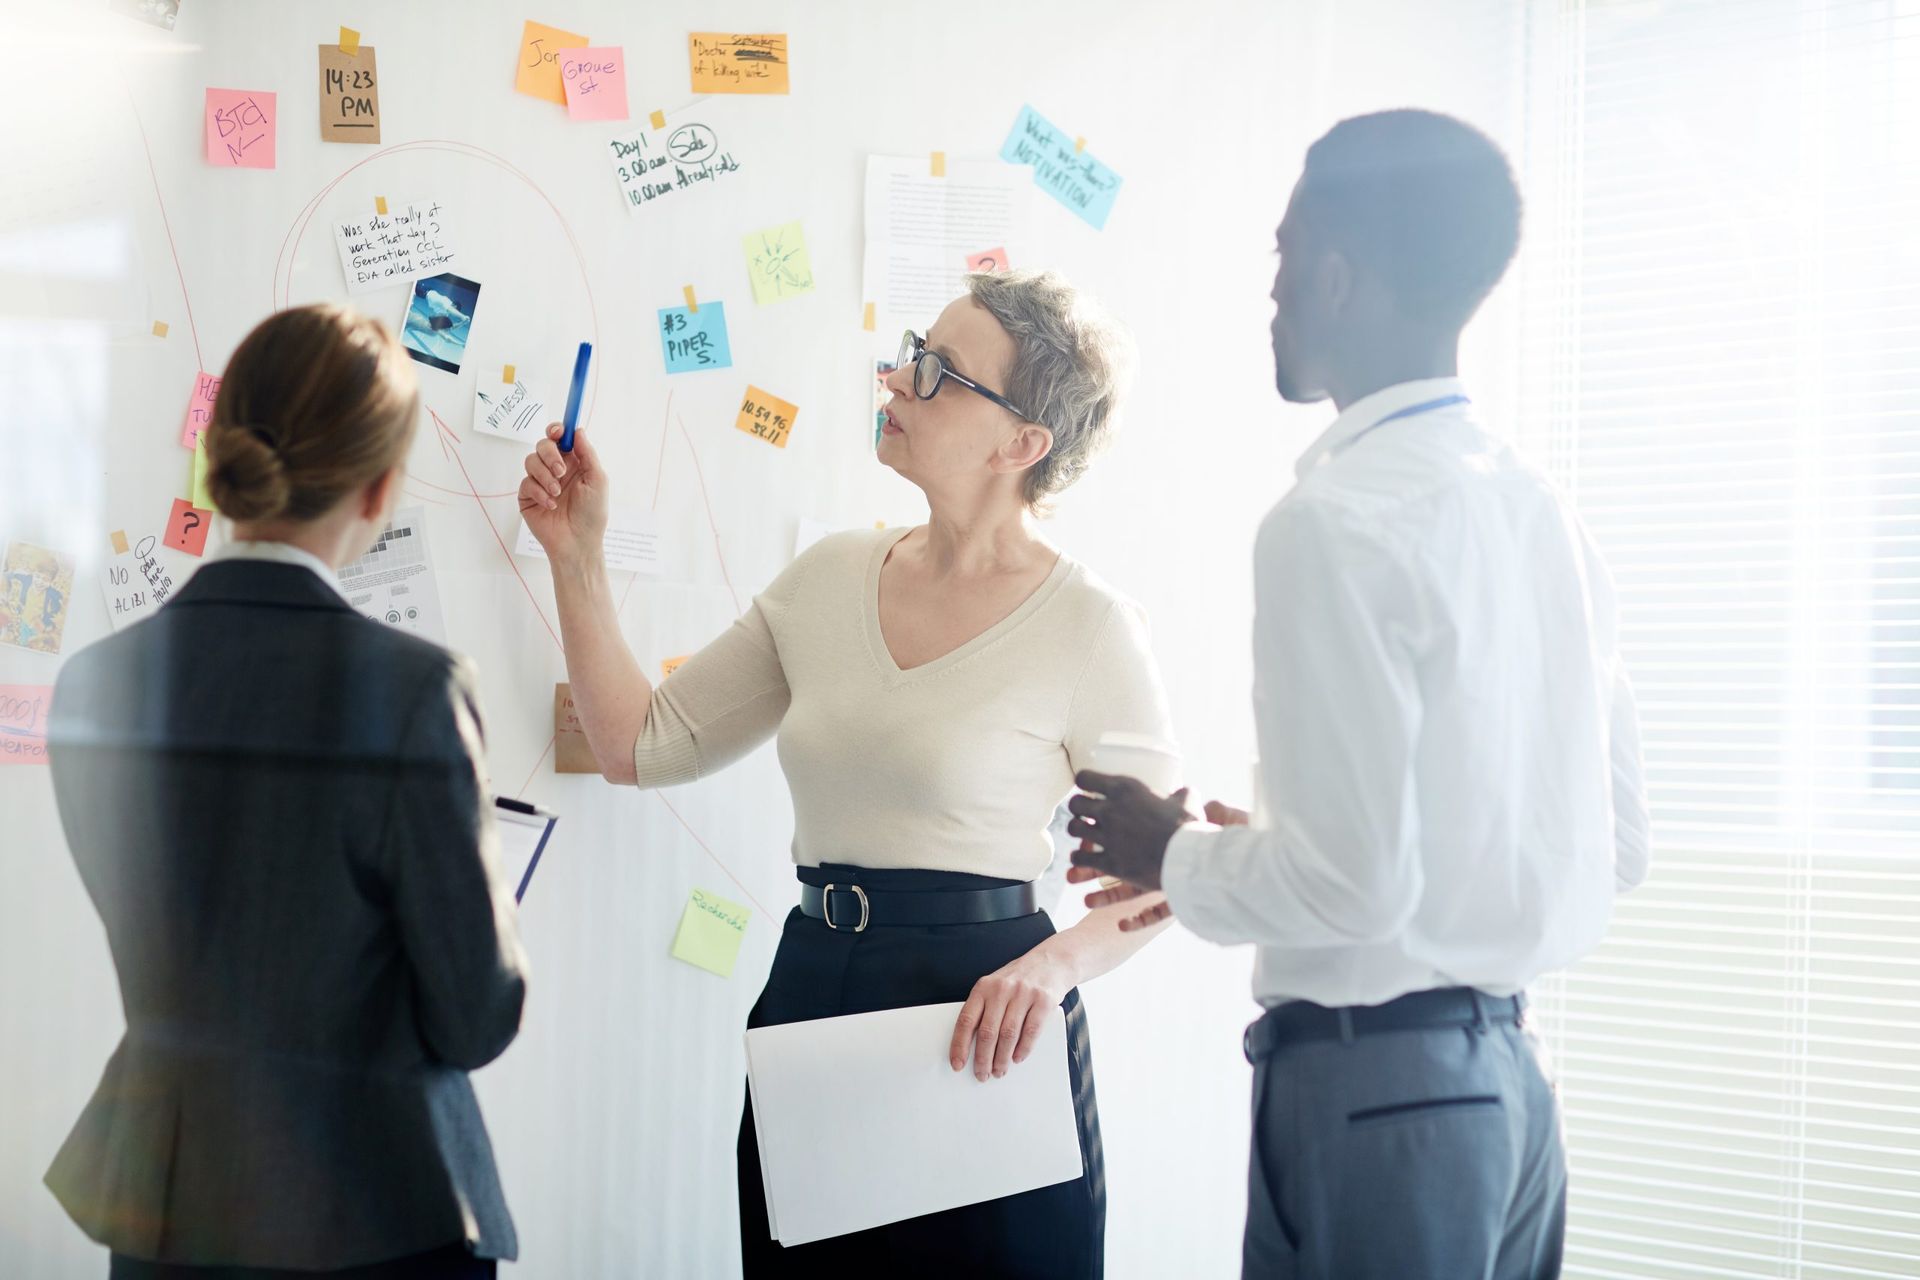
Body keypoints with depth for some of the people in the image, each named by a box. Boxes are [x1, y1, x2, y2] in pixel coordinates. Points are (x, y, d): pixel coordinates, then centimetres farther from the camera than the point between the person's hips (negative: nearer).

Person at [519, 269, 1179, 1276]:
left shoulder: (1087, 625, -8)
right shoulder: (832, 577, 7)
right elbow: (641, 747, 8)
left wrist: (1054, 964, -22)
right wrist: (578, 558, 3)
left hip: (984, 1038, -5)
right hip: (809, 997, 5)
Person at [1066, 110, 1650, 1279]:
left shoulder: (1340, 520, -16)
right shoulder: (1541, 511, 7)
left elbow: (1351, 878, -21)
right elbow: (1619, 845, 12)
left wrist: (1176, 860, -2)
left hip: (1373, 1080, -8)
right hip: (1508, 1068, 8)